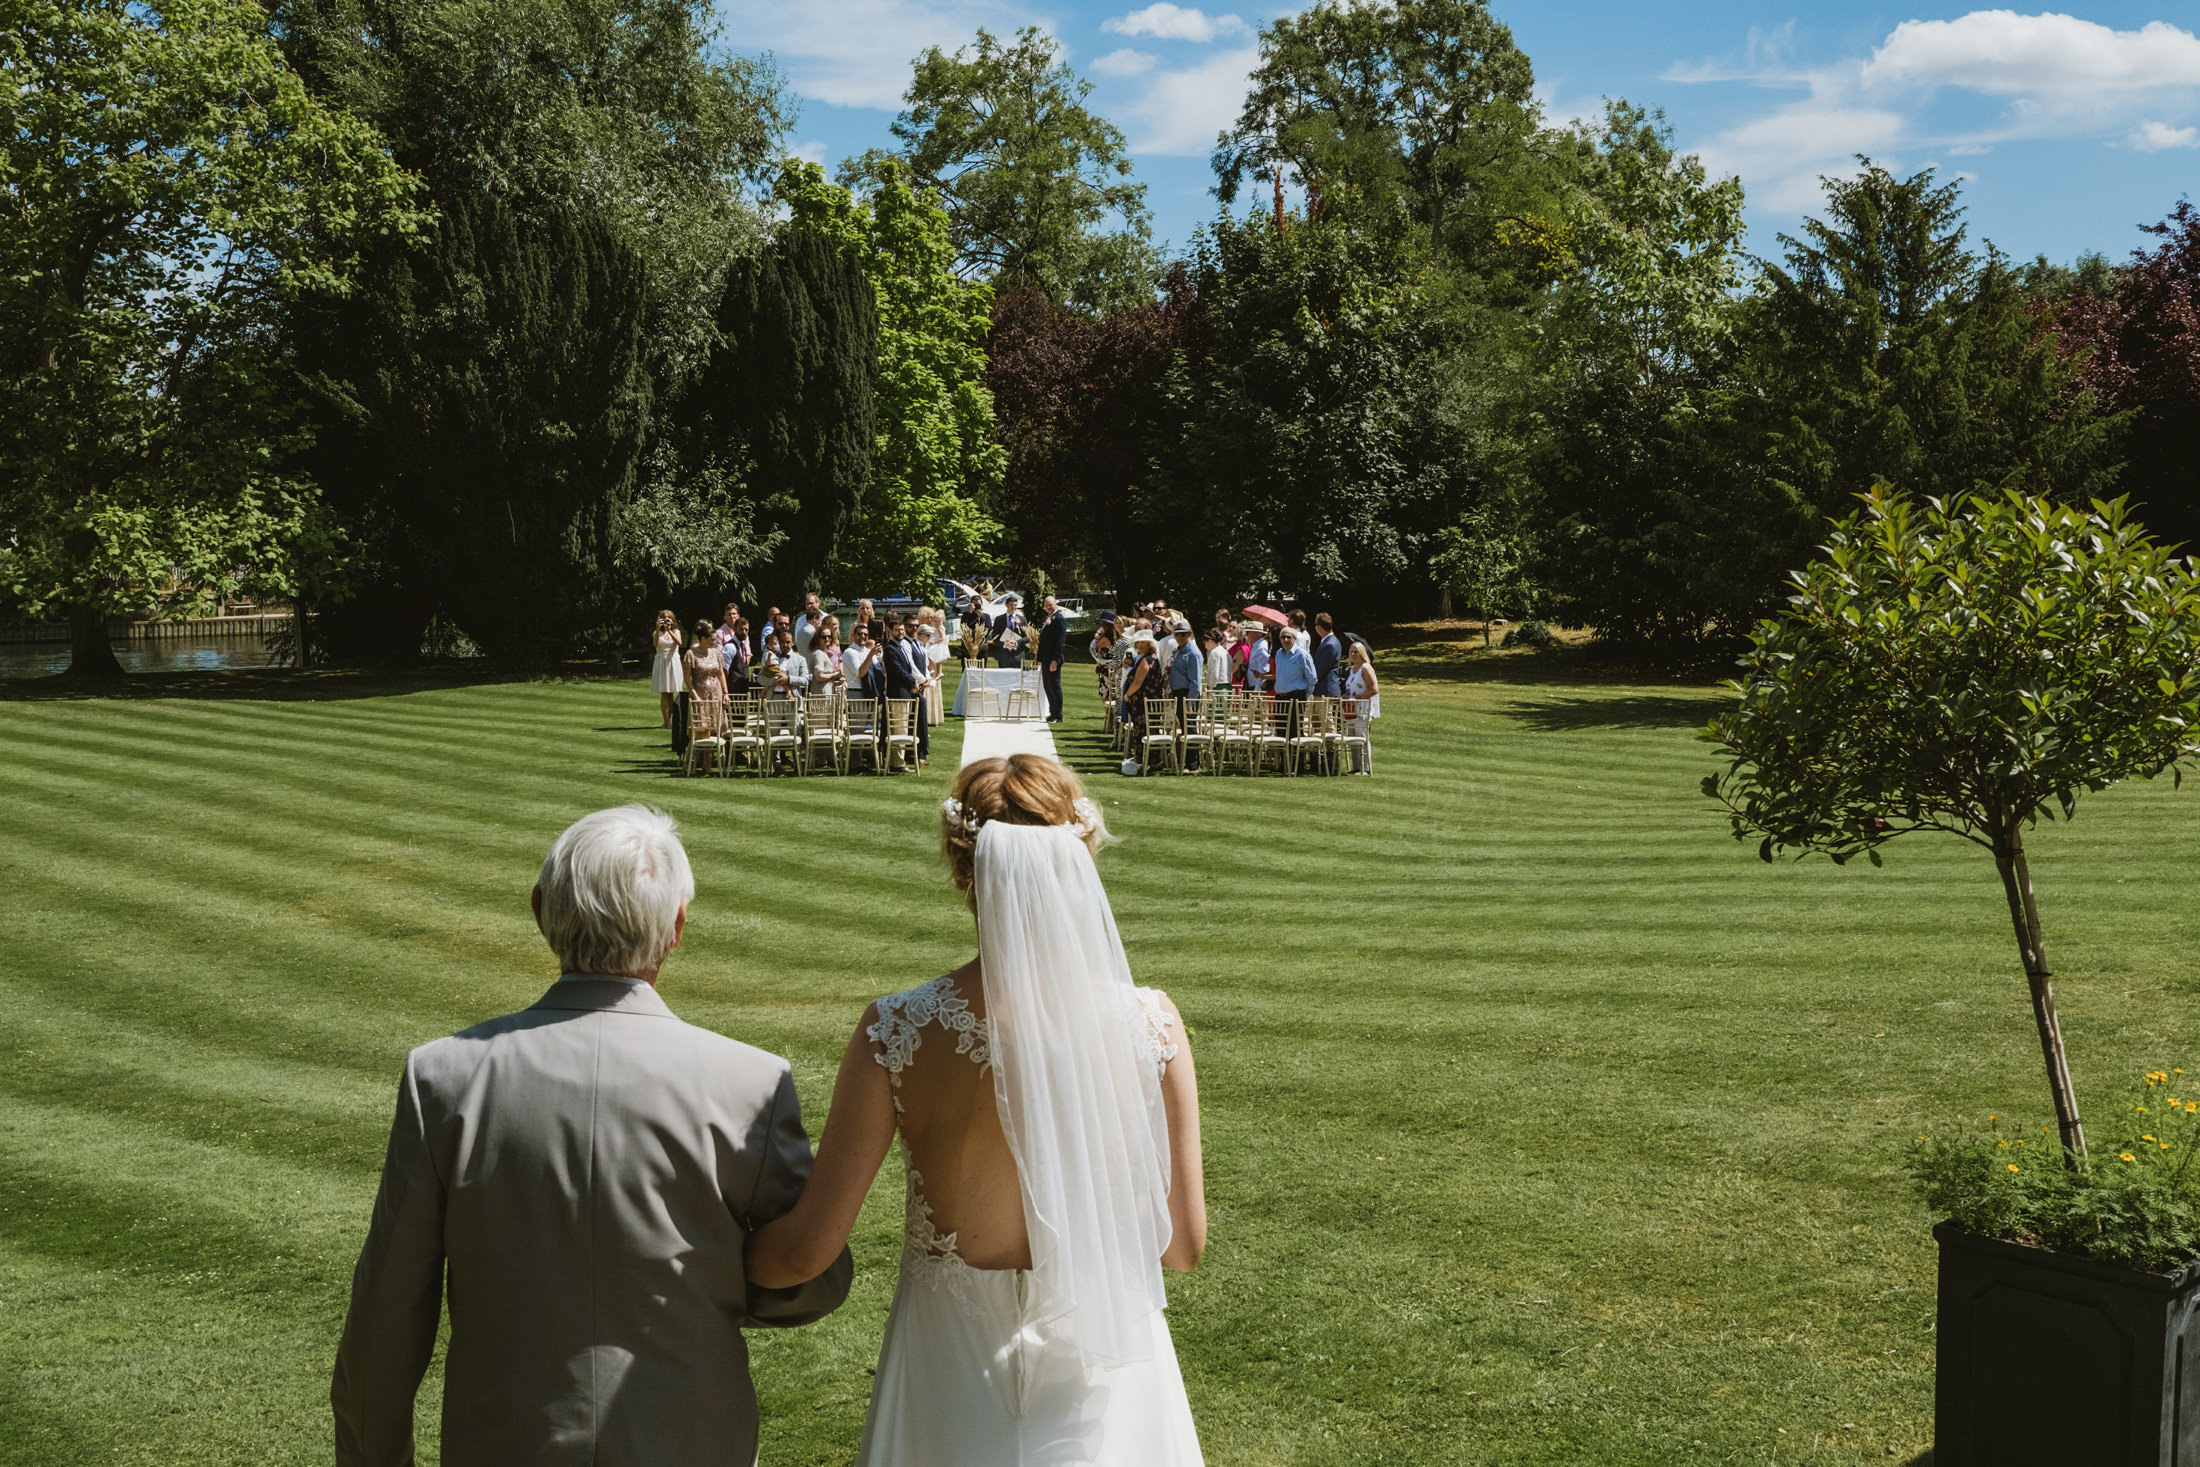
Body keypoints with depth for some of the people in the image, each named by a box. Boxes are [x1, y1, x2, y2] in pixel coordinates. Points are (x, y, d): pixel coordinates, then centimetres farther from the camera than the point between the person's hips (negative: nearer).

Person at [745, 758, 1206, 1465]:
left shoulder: (897, 1032, -18)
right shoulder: (1149, 1022, -16)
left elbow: (807, 1248, -14)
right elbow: (1184, 1245, -9)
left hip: (955, 1372, 0)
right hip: (1105, 1376, 0)